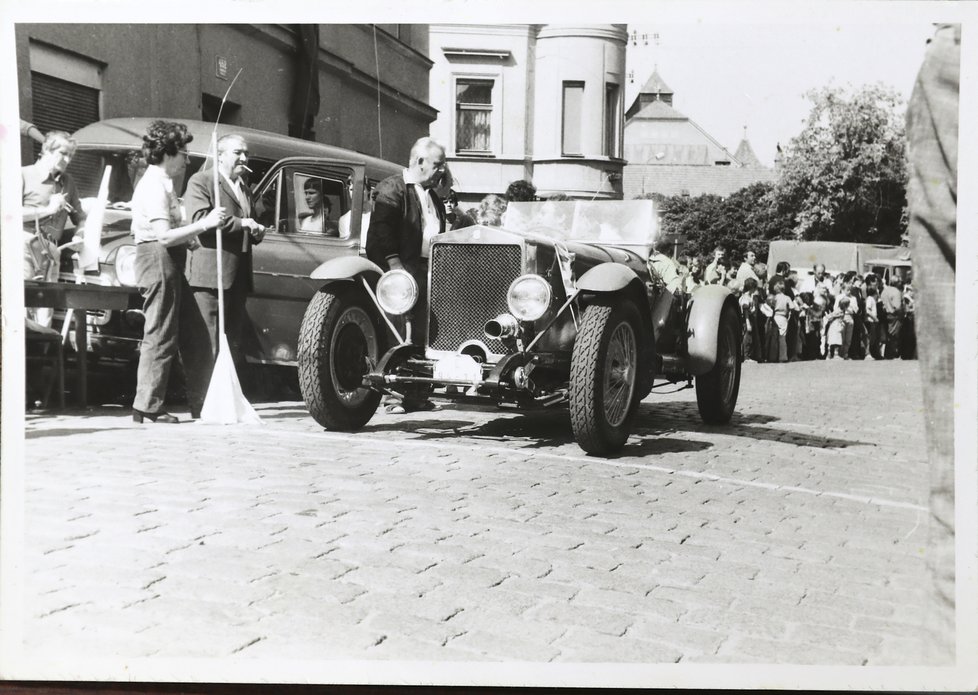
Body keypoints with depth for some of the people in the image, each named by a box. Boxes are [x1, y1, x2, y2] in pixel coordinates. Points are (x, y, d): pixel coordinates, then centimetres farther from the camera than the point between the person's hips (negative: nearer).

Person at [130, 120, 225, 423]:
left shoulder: (162, 183, 19)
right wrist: (205, 223, -19)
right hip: (158, 260, -10)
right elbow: (165, 235, -21)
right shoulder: (153, 186, -13)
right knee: (160, 336, -6)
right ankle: (147, 407, 1)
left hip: (170, 263, 11)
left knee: (193, 335, 12)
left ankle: (201, 402, 18)